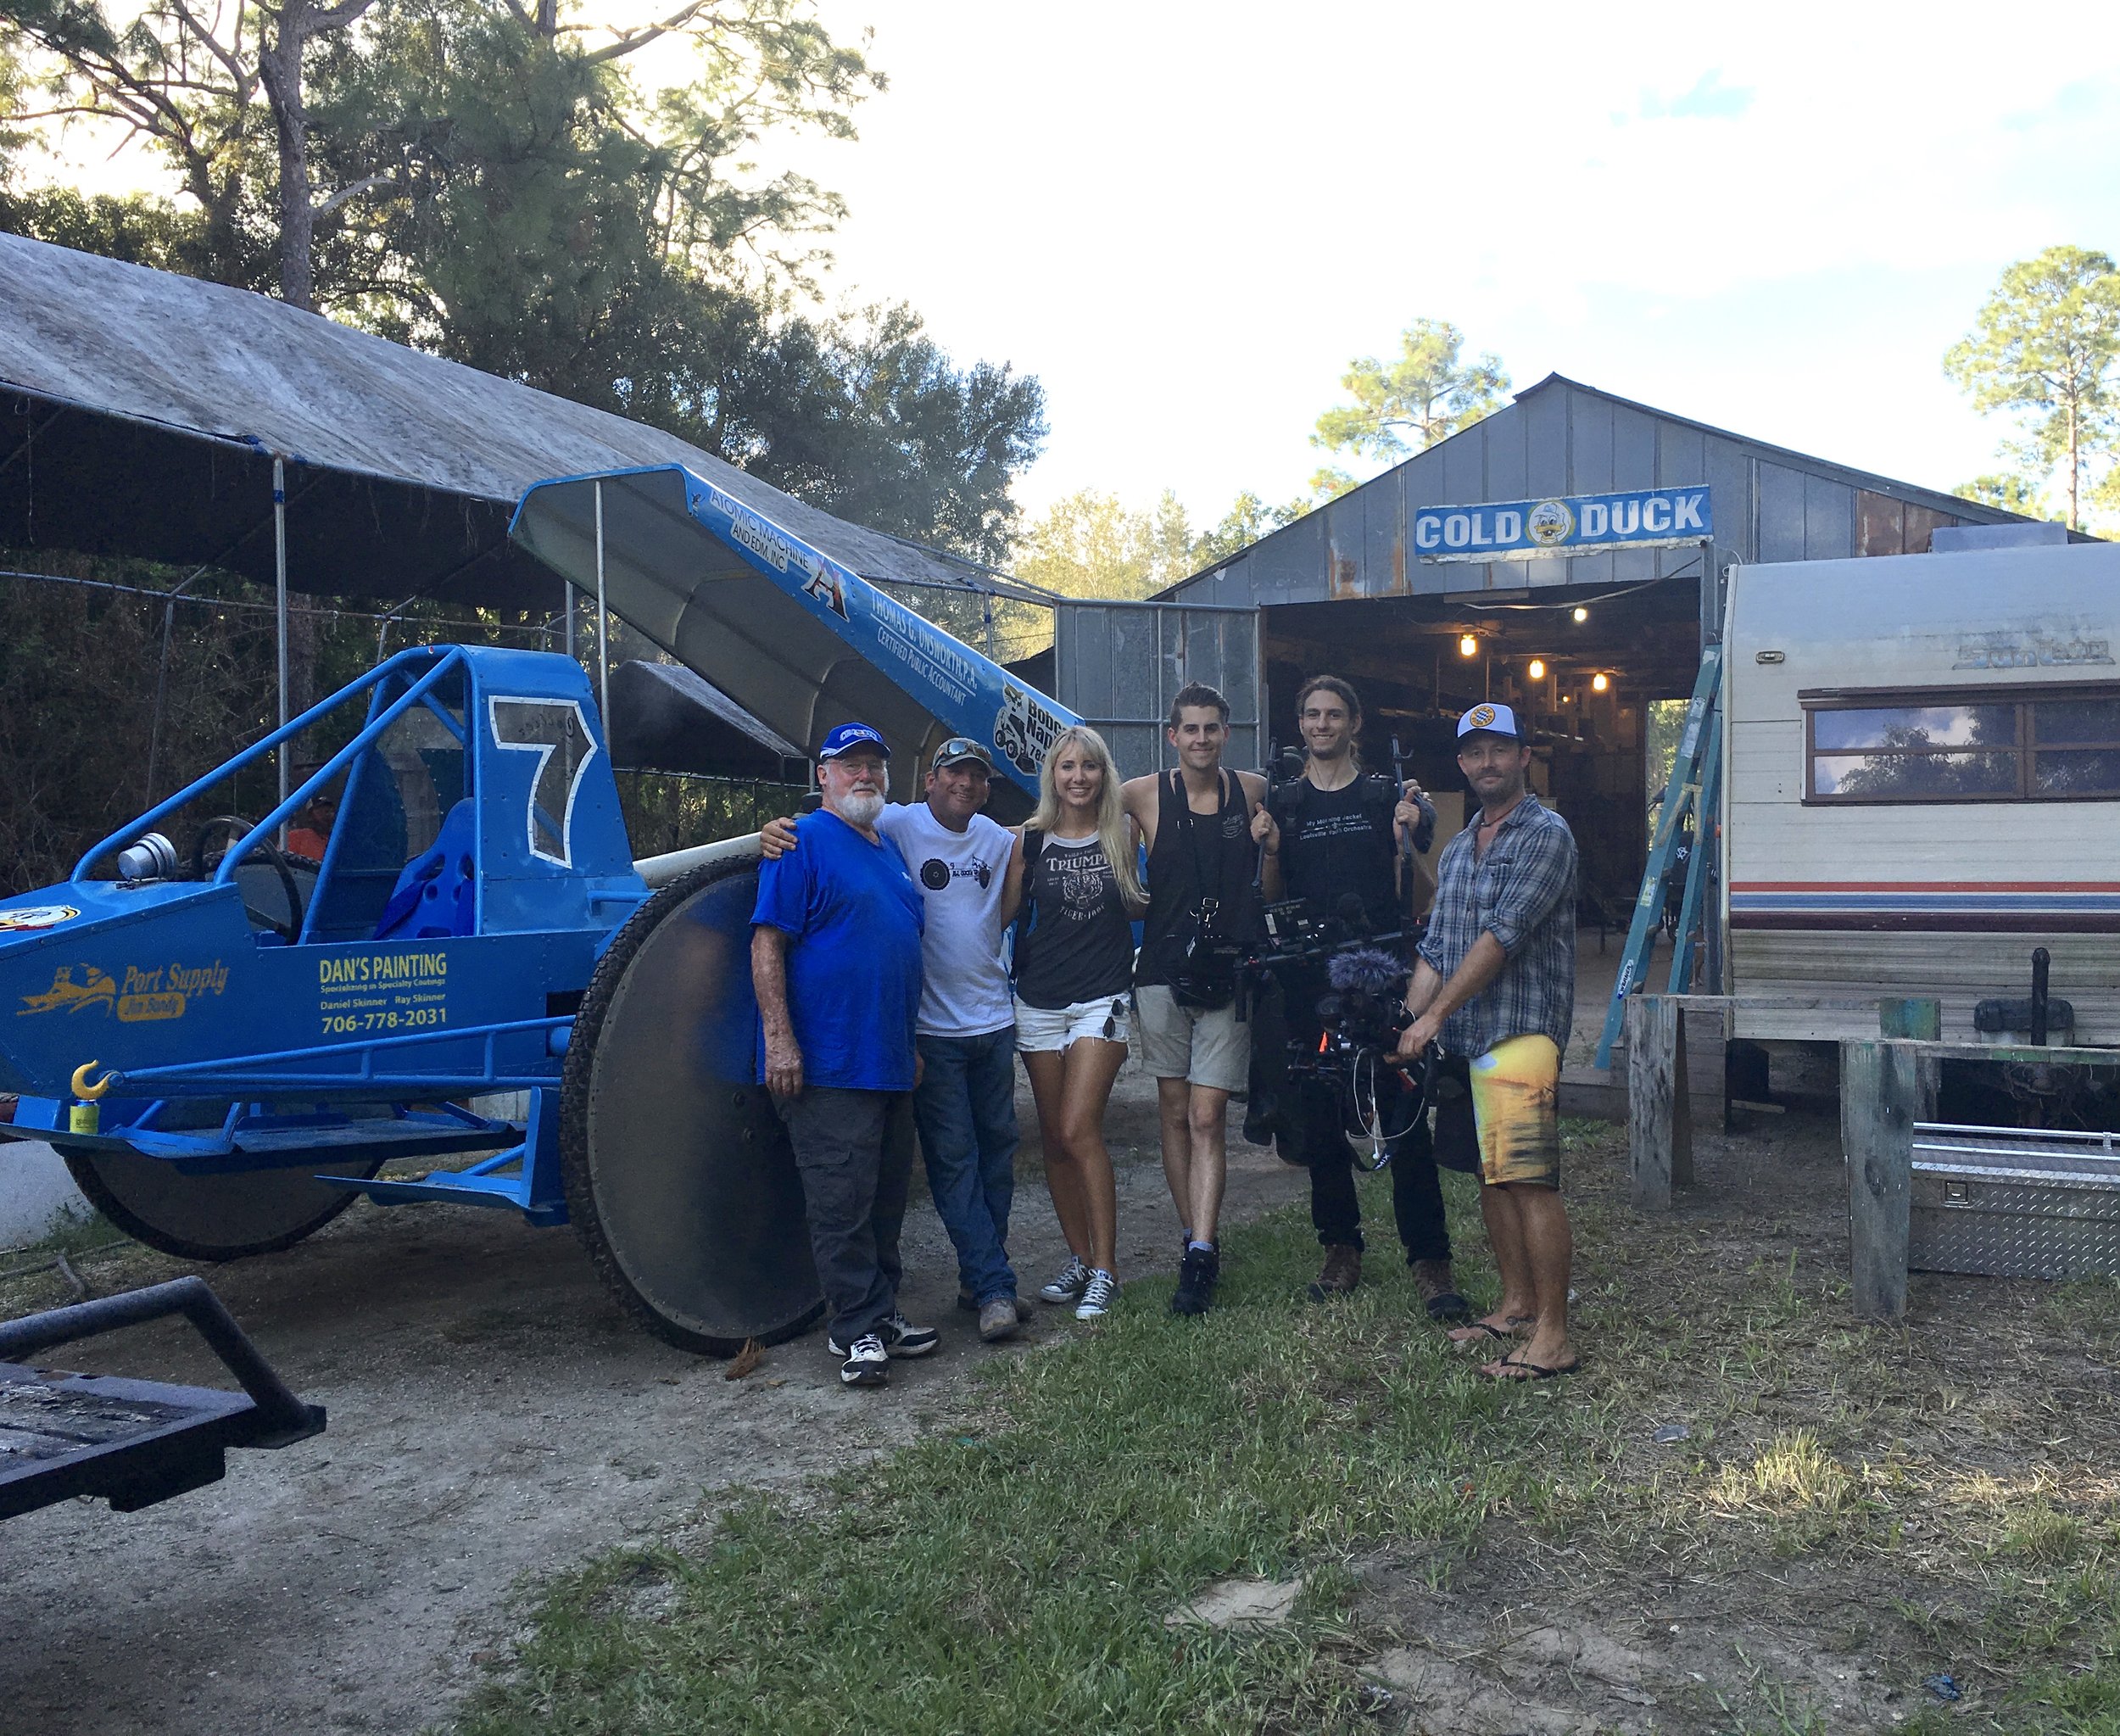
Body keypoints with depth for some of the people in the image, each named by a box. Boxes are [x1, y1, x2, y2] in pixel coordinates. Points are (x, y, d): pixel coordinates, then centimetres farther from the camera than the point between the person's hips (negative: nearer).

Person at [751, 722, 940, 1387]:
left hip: (889, 1060, 8)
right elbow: (767, 943, -13)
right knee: (842, 1199, -4)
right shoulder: (804, 843, -7)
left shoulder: (889, 849, 18)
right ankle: (859, 1329, 5)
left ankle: (879, 1314, 25)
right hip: (827, 1062, -8)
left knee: (886, 1193, 14)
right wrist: (778, 1039, -20)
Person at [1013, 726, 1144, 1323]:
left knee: (1078, 1130, -14)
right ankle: (1078, 1259, 20)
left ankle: (1105, 1269, -5)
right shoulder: (1031, 841, 4)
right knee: (1054, 1140, 6)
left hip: (1103, 1000, -3)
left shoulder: (1123, 834, 3)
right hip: (1040, 1002, 3)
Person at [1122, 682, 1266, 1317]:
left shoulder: (1254, 792, 4)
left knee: (1207, 1117, -6)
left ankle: (1201, 1257, -7)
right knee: (1175, 1111, 7)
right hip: (1163, 971, 1)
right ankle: (1195, 1238, 18)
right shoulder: (1145, 795, 1)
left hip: (1228, 972, -1)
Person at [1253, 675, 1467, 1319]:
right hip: (1309, 978, 3)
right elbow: (1274, 900, 10)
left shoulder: (1387, 795, 6)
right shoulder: (1283, 802, 11)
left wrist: (1406, 837, -13)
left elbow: (1410, 894, 4)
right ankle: (1341, 1249, 19)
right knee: (1319, 1121, 7)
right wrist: (1270, 851, -8)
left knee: (1405, 1120, -6)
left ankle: (1429, 1259, -1)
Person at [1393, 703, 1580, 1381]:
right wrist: (1406, 1031, 8)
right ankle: (1516, 1306, 24)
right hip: (1462, 1040, 8)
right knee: (1490, 1176, 13)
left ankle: (1552, 1336, -5)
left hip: (1520, 1033, -8)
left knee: (1530, 1182, -9)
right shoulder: (1458, 850, 19)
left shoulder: (1546, 834, -7)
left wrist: (1434, 1016, -16)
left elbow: (1502, 936, -16)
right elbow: (1435, 951, 18)